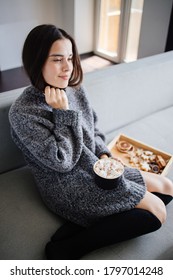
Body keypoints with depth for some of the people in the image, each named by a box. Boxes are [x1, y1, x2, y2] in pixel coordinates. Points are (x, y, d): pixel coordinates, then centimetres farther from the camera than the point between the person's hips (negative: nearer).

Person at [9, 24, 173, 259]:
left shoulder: (76, 89, 2)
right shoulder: (22, 113, -18)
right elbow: (62, 162, -20)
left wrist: (104, 155, -3)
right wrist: (64, 113, -22)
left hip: (95, 169, 8)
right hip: (68, 188, -8)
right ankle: (68, 248, -9)